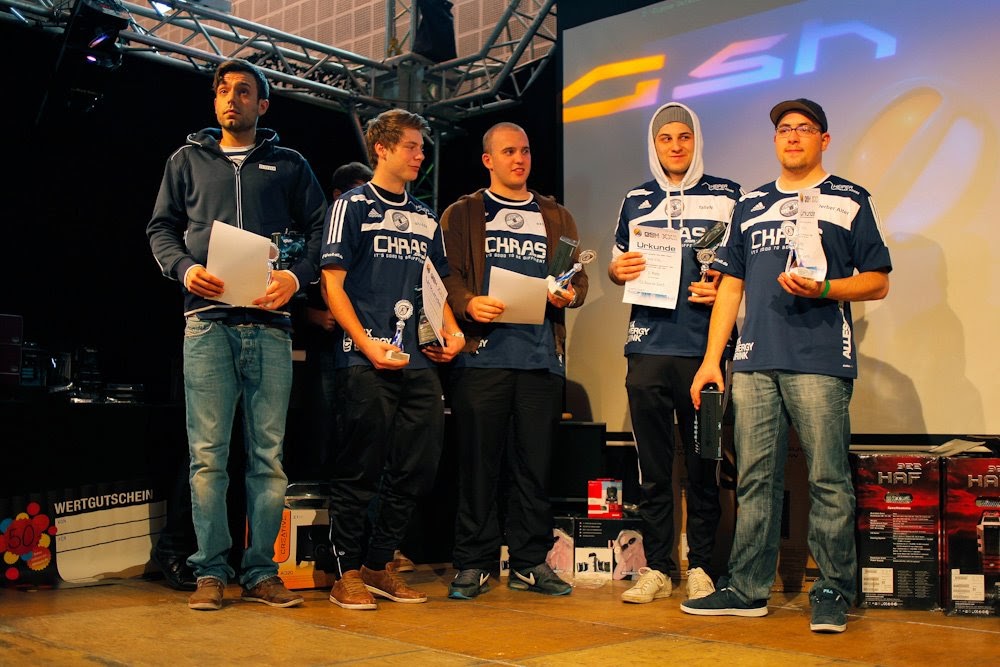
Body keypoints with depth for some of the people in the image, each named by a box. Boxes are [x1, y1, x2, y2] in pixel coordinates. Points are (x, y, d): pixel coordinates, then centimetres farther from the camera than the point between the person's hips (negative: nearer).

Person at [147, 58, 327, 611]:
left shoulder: (290, 165, 17)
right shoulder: (188, 160, 19)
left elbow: (318, 230, 12)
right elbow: (161, 228, 15)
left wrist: (297, 276, -7)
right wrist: (185, 268, -5)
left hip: (269, 324, 0)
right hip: (208, 321, 0)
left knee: (269, 455, 0)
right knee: (208, 453, -3)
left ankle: (261, 572, 7)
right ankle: (210, 571, 4)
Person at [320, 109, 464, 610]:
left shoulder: (426, 219, 20)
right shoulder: (352, 206, 3)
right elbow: (333, 285, -4)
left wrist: (451, 332, 8)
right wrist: (367, 345, -13)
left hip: (420, 362, 6)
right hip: (366, 362, -6)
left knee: (418, 467, 6)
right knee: (360, 470, -3)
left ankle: (380, 564, 21)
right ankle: (348, 572, 10)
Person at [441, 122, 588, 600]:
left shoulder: (557, 218, 22)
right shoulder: (462, 215, 12)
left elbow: (579, 277, 17)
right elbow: (446, 274, 2)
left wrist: (570, 293, -6)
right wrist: (469, 303, -18)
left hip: (542, 354, 3)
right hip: (483, 352, -2)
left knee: (536, 462, 4)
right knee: (478, 461, -2)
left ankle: (530, 562, 13)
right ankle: (473, 564, 7)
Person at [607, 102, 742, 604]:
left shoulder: (726, 196, 9)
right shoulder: (636, 201, 16)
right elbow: (616, 265, 22)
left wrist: (722, 290, -9)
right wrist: (618, 271, -1)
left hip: (704, 345, -2)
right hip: (647, 346, 2)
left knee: (702, 461, 1)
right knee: (652, 463, 4)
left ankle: (700, 566, 12)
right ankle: (656, 567, 12)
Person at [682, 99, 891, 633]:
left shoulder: (849, 201, 9)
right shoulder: (750, 205, 20)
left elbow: (877, 282, 5)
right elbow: (730, 286, 18)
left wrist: (823, 288, -14)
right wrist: (711, 359, 11)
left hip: (820, 362, -3)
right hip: (754, 363, 4)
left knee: (828, 480, -3)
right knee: (755, 479, 5)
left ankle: (833, 593, 7)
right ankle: (747, 589, 13)